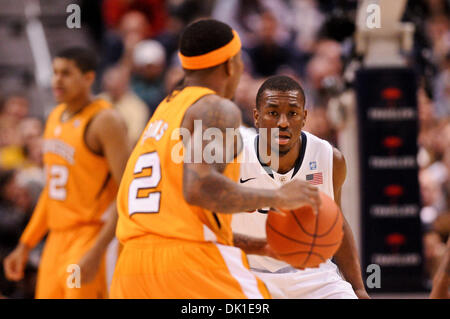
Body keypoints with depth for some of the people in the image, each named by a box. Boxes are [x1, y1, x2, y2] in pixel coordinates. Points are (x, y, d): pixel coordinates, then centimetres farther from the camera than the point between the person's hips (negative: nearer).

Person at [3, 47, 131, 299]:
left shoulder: (105, 121, -13)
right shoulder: (55, 117, 14)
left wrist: (96, 252, -25)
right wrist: (25, 246, 20)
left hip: (90, 237, -8)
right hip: (57, 238, 8)